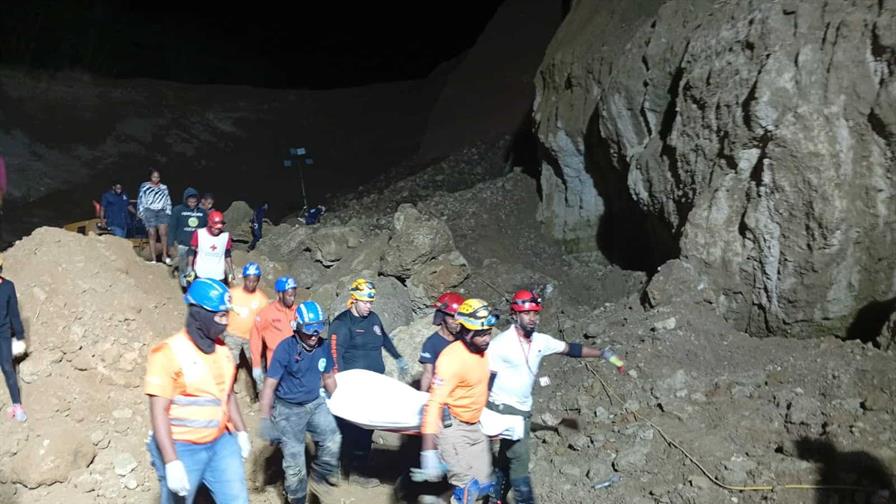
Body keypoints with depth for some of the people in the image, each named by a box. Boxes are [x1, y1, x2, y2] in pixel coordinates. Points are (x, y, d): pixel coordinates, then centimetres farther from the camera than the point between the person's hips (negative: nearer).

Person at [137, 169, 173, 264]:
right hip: (149, 212, -1)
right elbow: (141, 200, 5)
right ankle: (154, 259, 2)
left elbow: (168, 201, 15)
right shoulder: (144, 186, 5)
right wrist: (141, 213, 0)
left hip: (162, 212, 2)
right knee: (152, 235, -1)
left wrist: (168, 212, 6)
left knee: (163, 233, -12)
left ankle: (165, 255, 0)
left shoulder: (164, 187, 12)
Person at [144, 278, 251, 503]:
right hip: (182, 448, -6)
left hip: (221, 443, 6)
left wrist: (241, 432, 17)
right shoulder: (169, 352, -18)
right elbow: (159, 412, -18)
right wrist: (171, 462, -22)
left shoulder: (221, 349, 3)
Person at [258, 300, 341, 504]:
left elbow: (328, 378, 11)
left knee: (332, 439, -16)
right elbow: (270, 385, -16)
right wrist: (265, 419, -15)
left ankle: (320, 477, 10)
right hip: (289, 409, -4)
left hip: (315, 404, 4)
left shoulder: (322, 347, -6)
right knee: (294, 461, 4)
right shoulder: (285, 348, -21)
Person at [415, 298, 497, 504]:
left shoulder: (482, 351, 0)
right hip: (451, 427, -8)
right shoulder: (452, 359, -25)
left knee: (483, 486, 8)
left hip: (474, 426, 8)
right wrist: (428, 452, -36)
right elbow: (434, 403, -30)